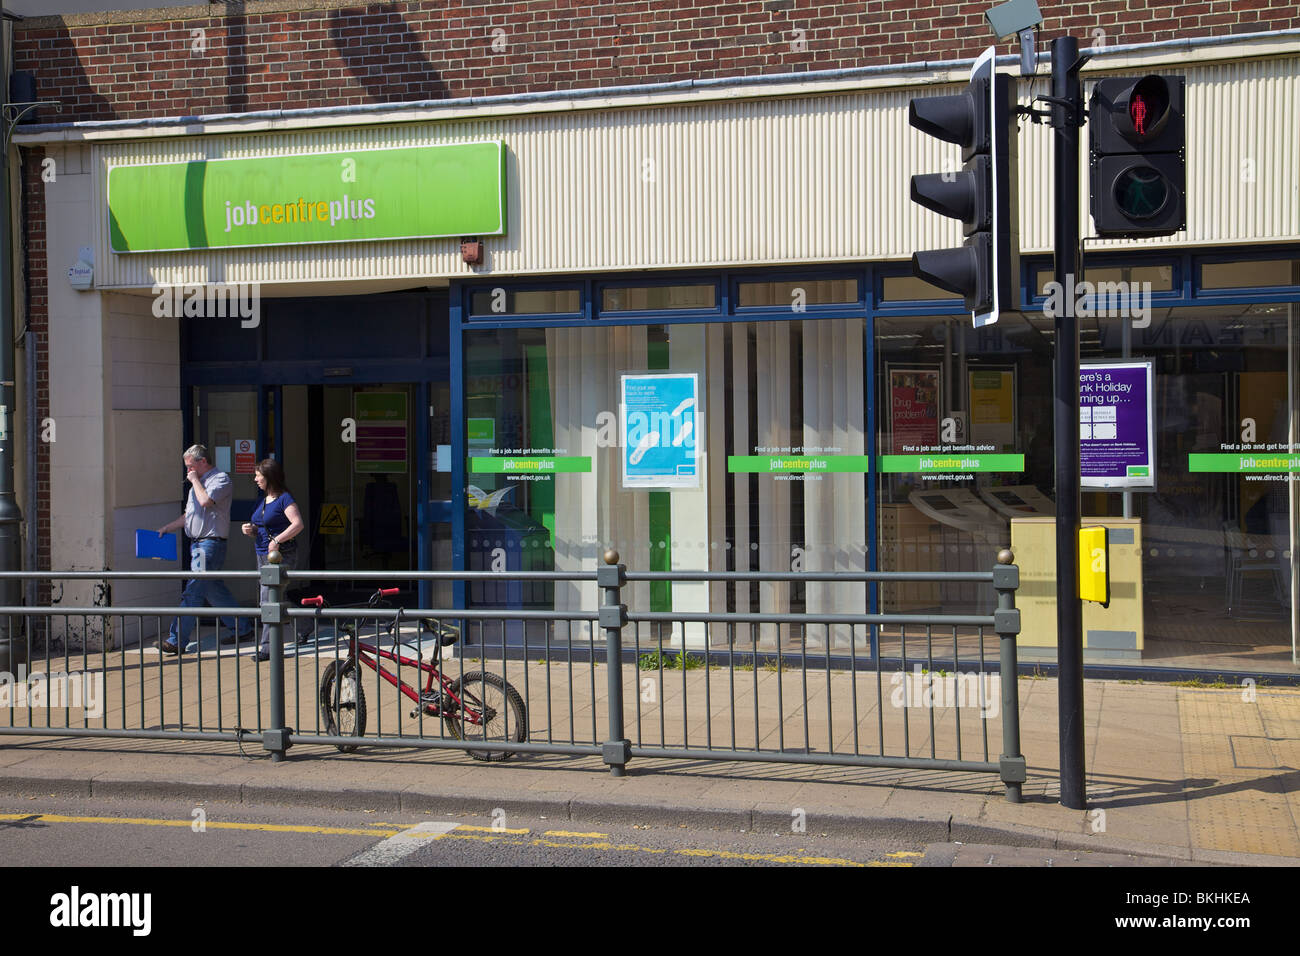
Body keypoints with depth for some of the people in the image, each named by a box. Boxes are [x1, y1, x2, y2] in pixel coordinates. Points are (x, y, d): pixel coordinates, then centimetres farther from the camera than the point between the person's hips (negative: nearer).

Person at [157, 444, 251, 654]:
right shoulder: (200, 482, 20)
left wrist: (195, 480, -11)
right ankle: (242, 628, 21)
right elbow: (190, 514, 28)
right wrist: (168, 527, 22)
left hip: (211, 543, -10)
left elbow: (206, 501, -25)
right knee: (213, 590, 12)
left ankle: (177, 640, -9)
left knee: (193, 591, -10)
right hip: (198, 543, 10)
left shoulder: (221, 479, -8)